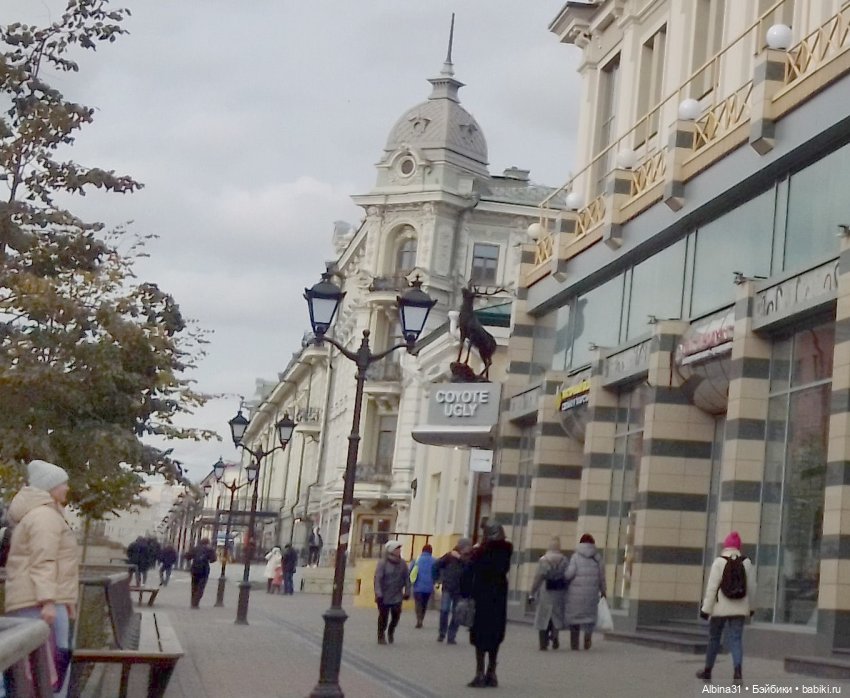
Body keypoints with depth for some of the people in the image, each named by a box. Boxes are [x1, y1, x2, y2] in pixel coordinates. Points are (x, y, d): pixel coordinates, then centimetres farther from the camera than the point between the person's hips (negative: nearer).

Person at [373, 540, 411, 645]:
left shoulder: (402, 563, 4)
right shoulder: (382, 563, -10)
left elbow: (407, 578, 8)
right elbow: (378, 579, -14)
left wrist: (407, 592, 4)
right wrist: (378, 594, -20)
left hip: (397, 596, 3)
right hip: (384, 596, -3)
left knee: (396, 615, -3)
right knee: (383, 616, 3)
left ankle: (391, 632, 24)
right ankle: (381, 636, 19)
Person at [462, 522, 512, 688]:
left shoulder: (479, 553, -10)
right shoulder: (506, 551, 0)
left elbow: (468, 575, -12)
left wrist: (465, 594, -7)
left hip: (481, 597, -3)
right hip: (499, 597, 3)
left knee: (480, 636, 2)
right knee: (495, 635, 12)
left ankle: (480, 674, -3)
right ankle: (491, 674, 14)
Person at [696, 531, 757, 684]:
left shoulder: (719, 561, -9)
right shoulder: (746, 562, 2)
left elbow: (712, 586, -12)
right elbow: (751, 586, 5)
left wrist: (706, 608, -8)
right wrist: (750, 607, 18)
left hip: (721, 607, -2)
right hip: (739, 608, 2)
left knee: (714, 638, 13)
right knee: (736, 639, -1)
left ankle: (707, 671, 26)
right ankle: (737, 670, -23)